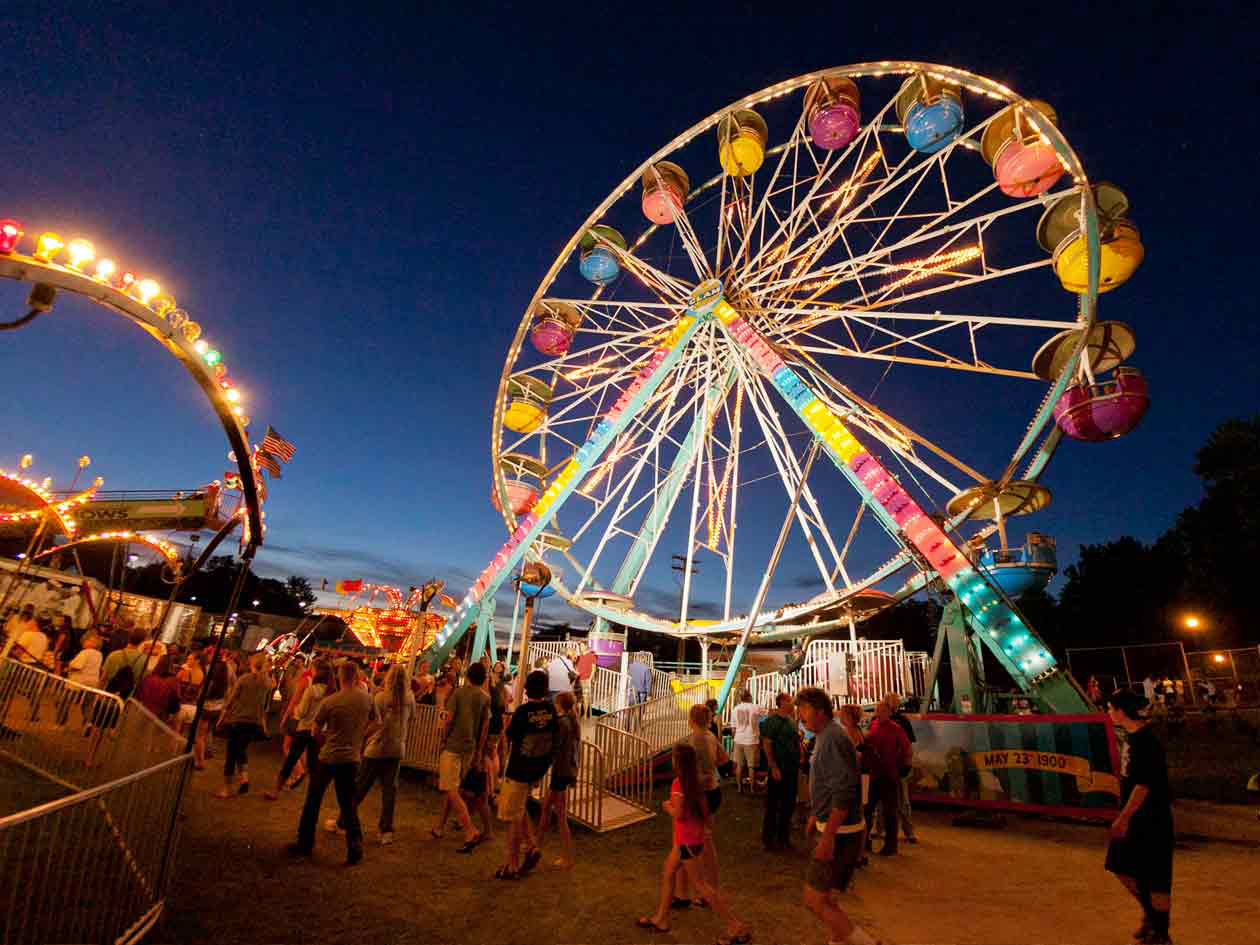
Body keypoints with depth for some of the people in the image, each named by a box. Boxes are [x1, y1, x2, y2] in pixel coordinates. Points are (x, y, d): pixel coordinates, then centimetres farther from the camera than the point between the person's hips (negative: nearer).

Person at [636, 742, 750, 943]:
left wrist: (667, 806, -8)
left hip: (687, 841, -9)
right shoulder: (694, 780, 2)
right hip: (695, 836, 9)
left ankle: (737, 927, 6)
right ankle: (660, 919, 33)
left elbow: (678, 814, -25)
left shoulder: (678, 783, -23)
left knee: (700, 884, 1)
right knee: (667, 874, 20)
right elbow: (705, 810, 8)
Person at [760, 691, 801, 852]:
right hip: (778, 770, -7)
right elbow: (766, 745, -16)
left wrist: (800, 758, 8)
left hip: (792, 769, 8)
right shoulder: (771, 721, -13)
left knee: (789, 804, 15)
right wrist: (774, 767, -20)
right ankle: (769, 838, 15)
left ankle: (783, 837, 29)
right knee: (773, 805, 3)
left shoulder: (792, 720, 10)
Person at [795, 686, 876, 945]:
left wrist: (828, 838, -26)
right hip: (830, 827, 10)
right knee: (823, 896, 20)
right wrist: (815, 816, 24)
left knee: (815, 900, -5)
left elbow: (843, 792, -27)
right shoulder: (824, 737, 10)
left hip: (840, 831, -10)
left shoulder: (833, 738, -22)